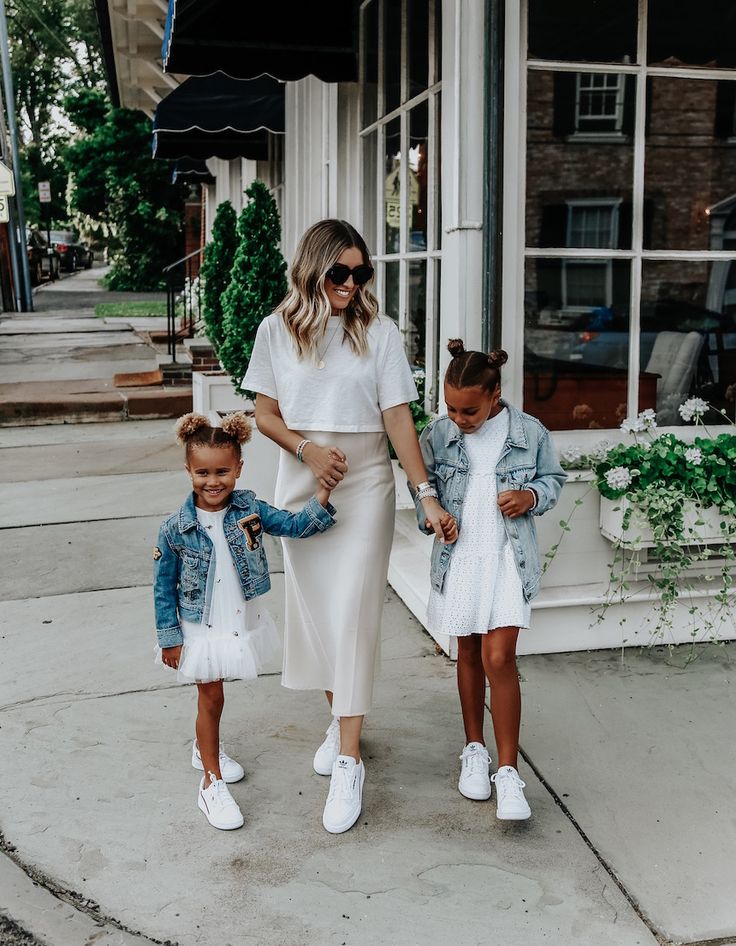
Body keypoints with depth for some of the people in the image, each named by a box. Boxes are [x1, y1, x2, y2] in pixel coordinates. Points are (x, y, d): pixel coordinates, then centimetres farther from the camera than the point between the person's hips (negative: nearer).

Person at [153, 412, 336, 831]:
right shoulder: (176, 529, -17)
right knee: (211, 698, 7)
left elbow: (295, 525, -12)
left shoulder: (249, 508, -10)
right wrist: (169, 638, -7)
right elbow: (164, 587, -10)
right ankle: (212, 783, 21)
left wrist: (322, 495, -27)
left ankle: (206, 747, 49)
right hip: (202, 630, -3)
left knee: (213, 695, 22)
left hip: (242, 623, 3)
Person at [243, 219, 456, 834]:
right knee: (313, 605, 9)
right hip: (301, 483, 3)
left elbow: (399, 419, -6)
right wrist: (307, 449, -15)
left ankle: (349, 760, -2)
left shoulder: (378, 333, -4)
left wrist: (427, 495, -11)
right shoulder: (277, 331, 1)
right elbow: (265, 413, 4)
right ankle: (339, 718, 31)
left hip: (365, 483, -2)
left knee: (353, 610, -8)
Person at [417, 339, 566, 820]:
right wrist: (429, 514, -11)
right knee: (469, 654, 14)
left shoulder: (530, 433, -5)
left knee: (499, 659, -11)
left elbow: (554, 478, 9)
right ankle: (475, 749, 32)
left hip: (509, 559, -2)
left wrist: (531, 496, -11)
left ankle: (509, 772, 0)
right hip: (458, 559, 2)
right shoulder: (437, 436, -2)